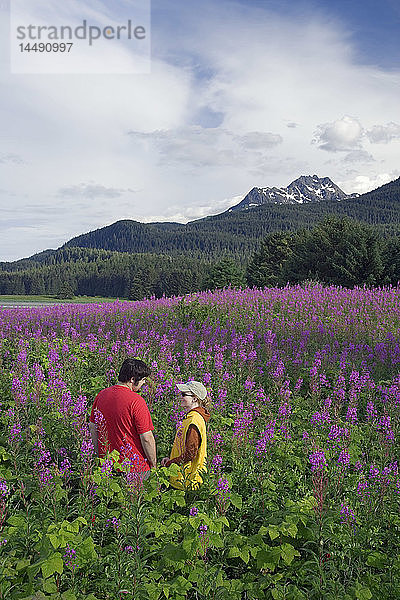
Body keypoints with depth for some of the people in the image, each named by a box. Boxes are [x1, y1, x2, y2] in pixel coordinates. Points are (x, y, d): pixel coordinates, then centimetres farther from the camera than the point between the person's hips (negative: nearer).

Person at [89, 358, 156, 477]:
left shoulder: (101, 395, 2)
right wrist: (153, 465, -4)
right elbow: (146, 438, -16)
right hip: (134, 467, -6)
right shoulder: (136, 401, -18)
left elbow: (92, 427, 11)